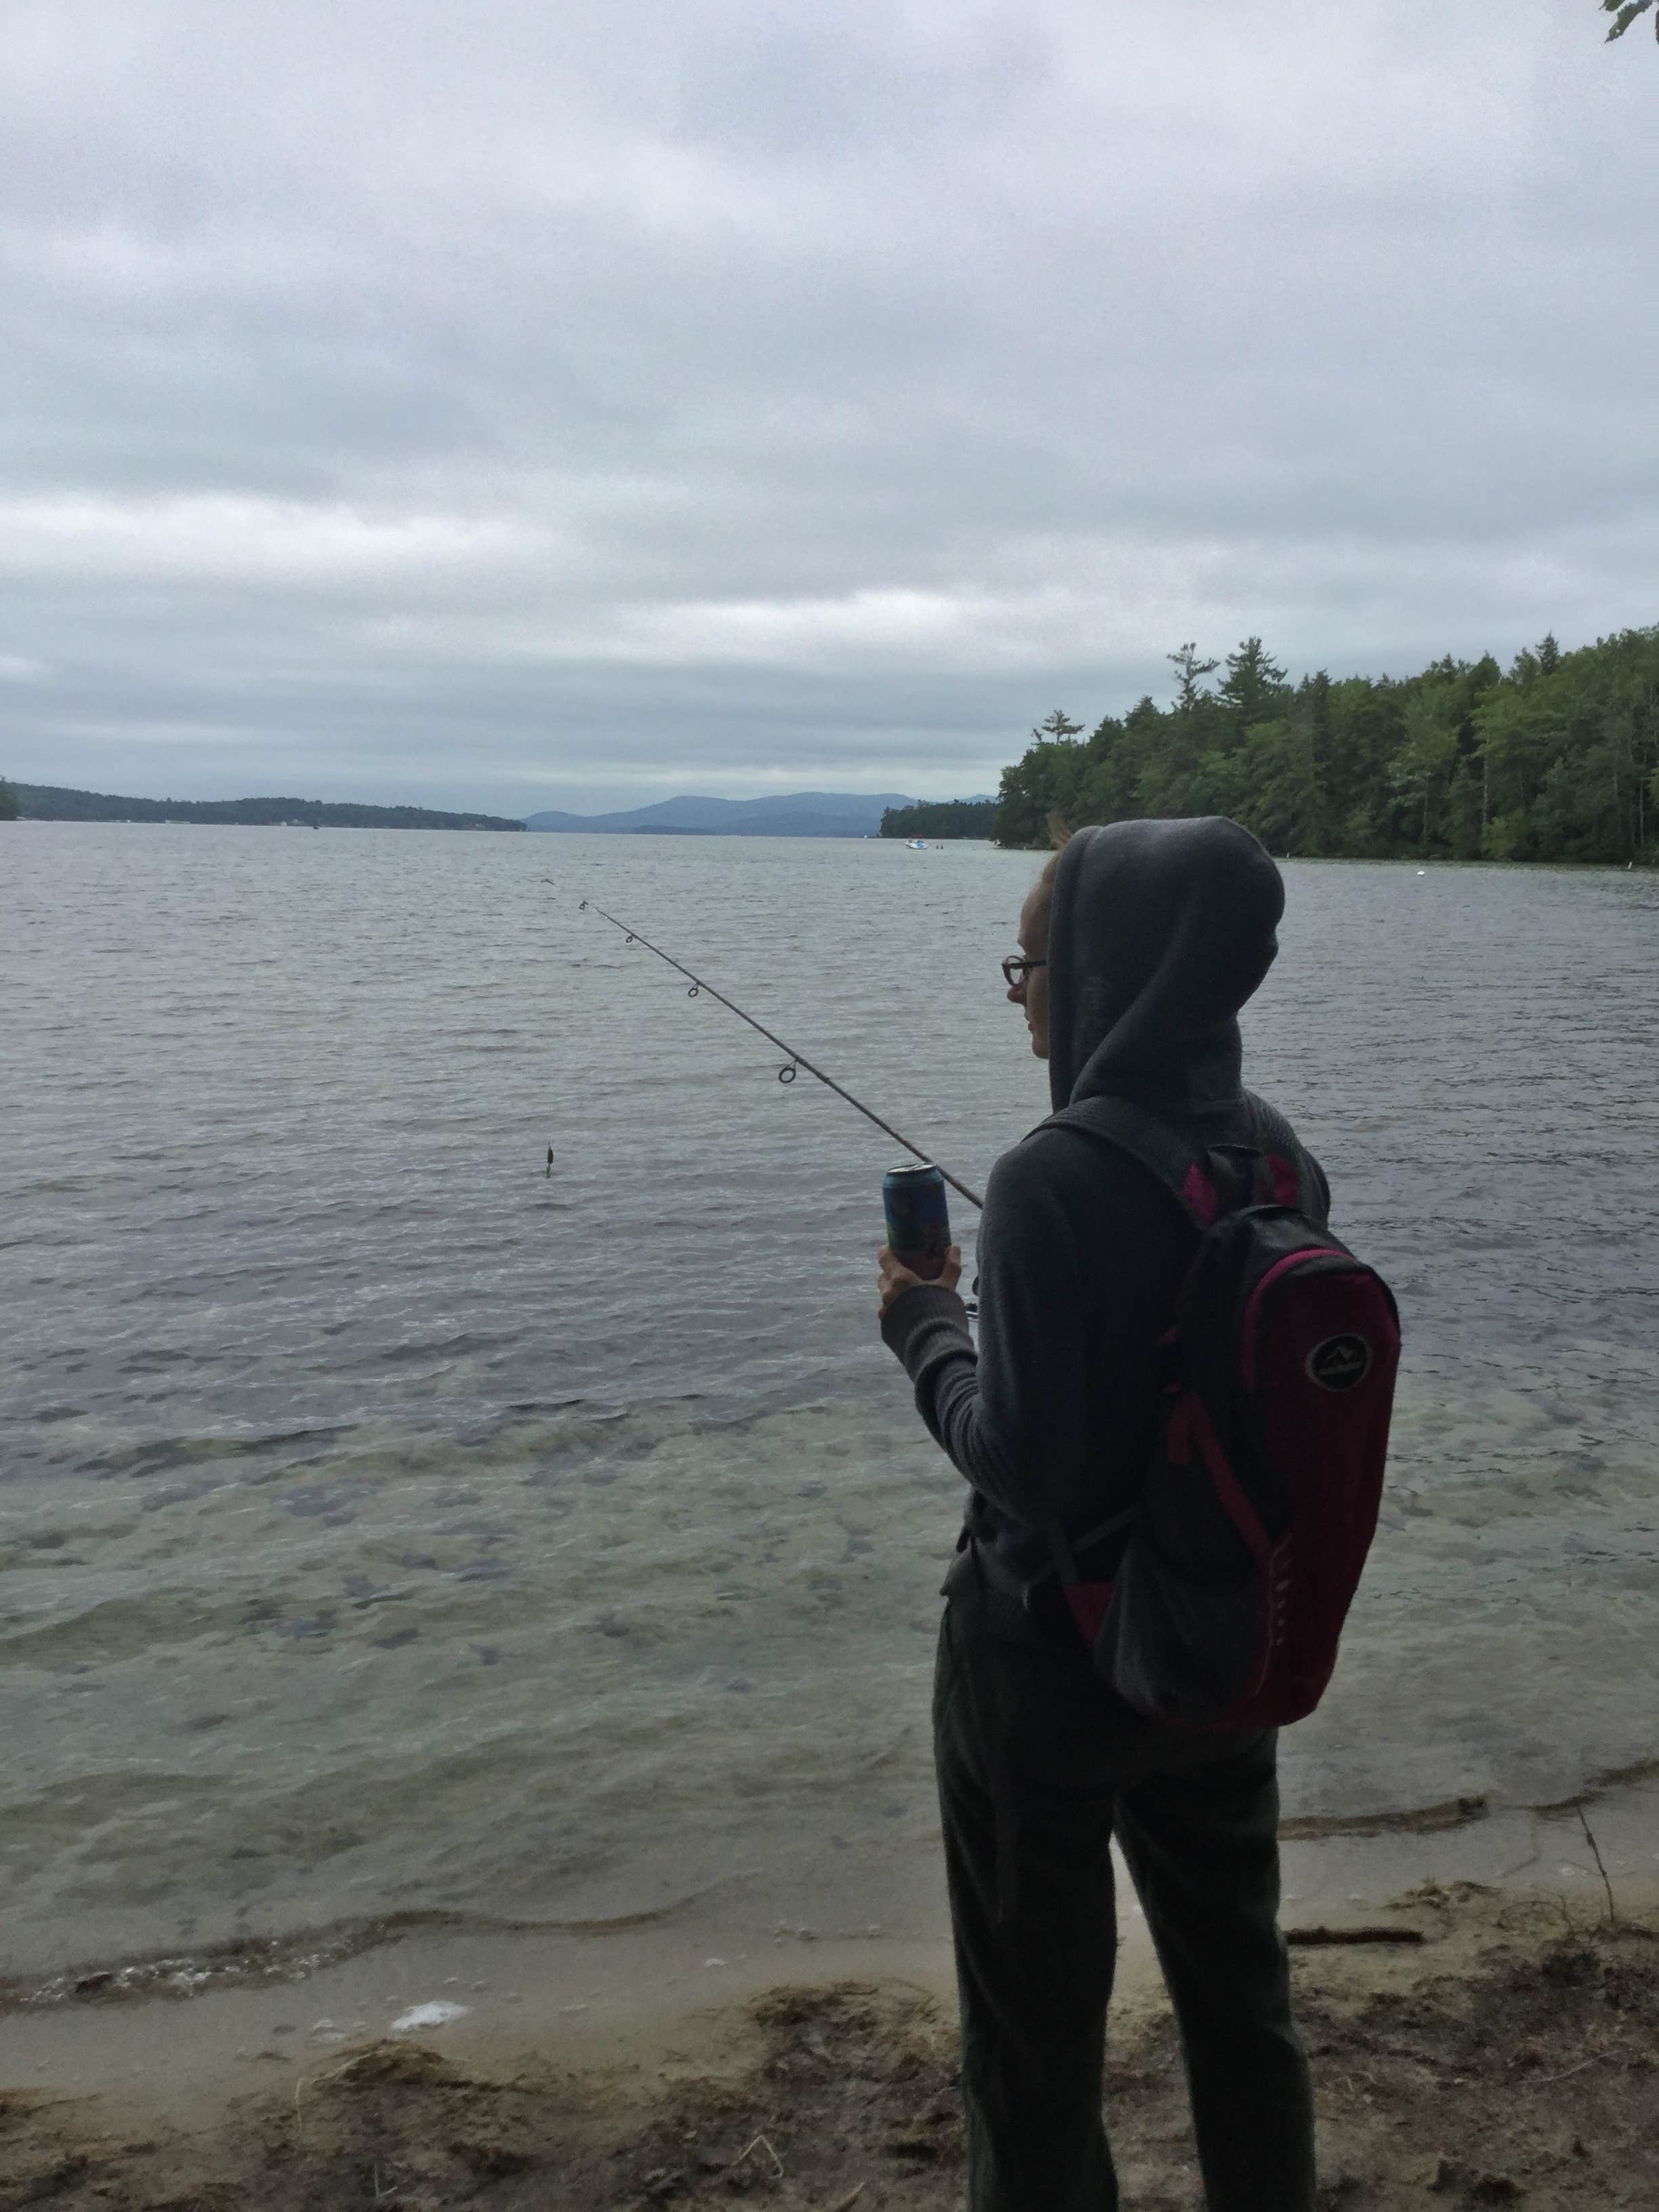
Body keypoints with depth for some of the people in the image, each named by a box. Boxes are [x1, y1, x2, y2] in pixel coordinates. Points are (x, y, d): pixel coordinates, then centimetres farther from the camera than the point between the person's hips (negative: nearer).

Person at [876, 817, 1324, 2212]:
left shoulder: (1054, 1178, -25)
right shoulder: (1280, 1156, -2)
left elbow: (1026, 1463, -24)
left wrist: (922, 1321, -10)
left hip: (1052, 1655, -7)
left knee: (1039, 2021, 14)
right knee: (1239, 1982, 25)